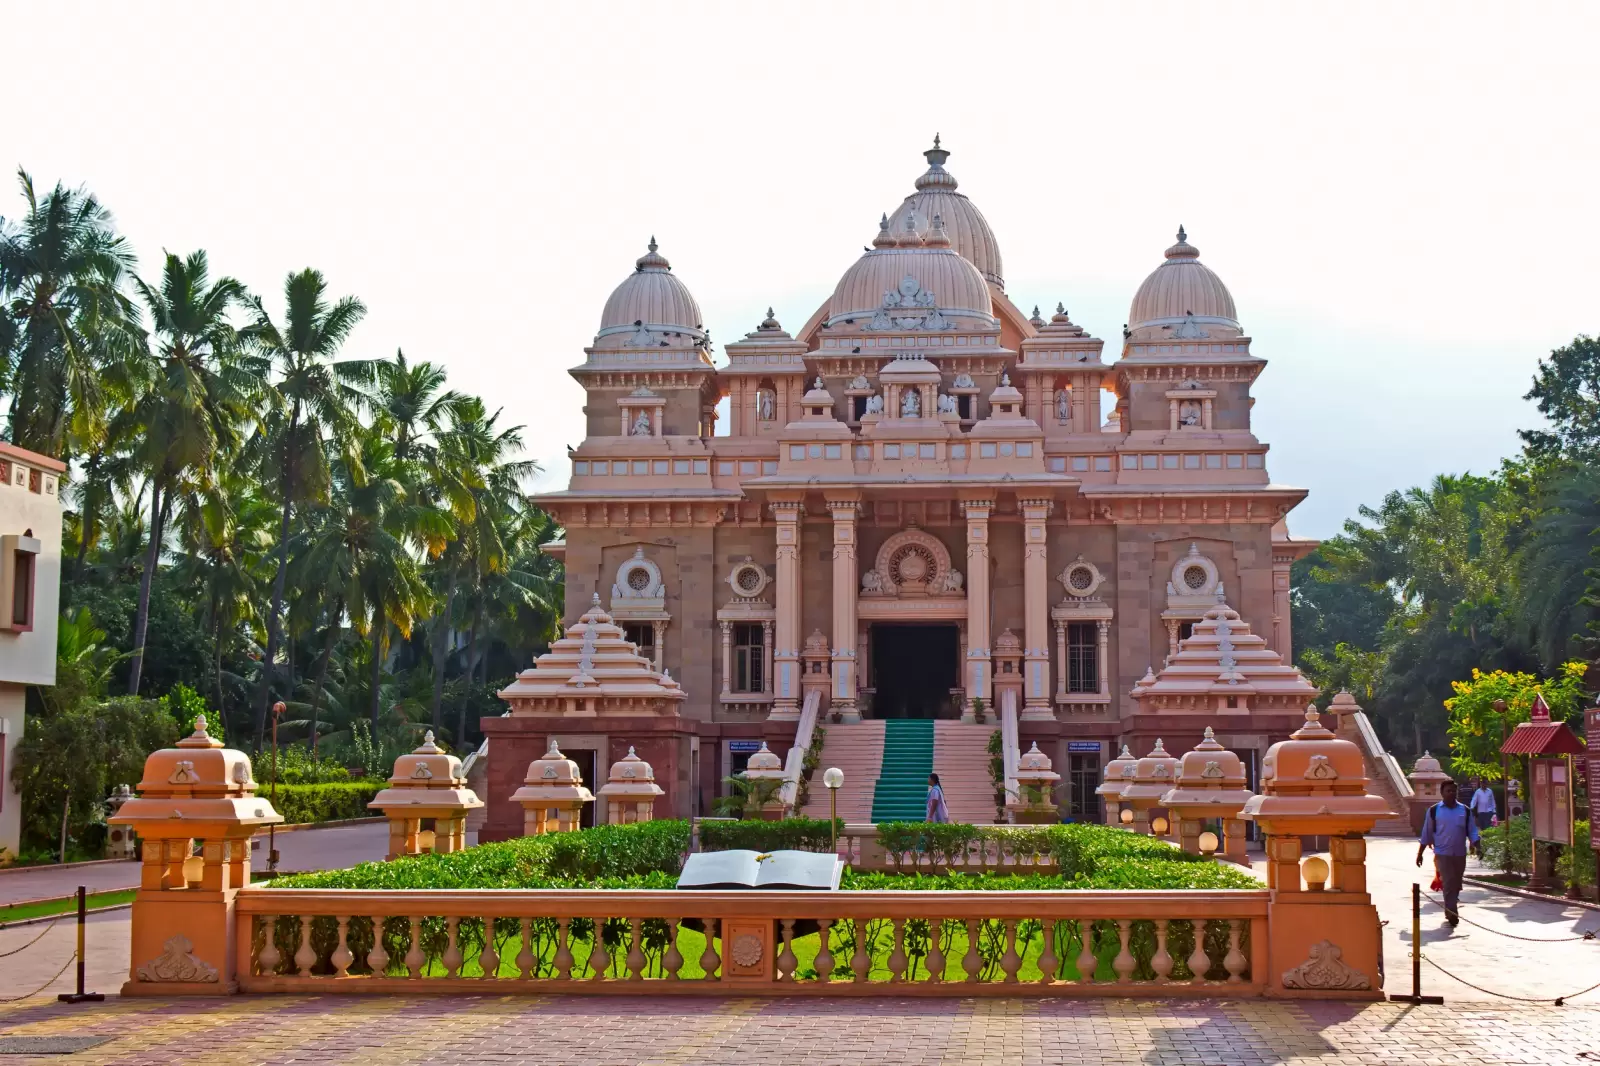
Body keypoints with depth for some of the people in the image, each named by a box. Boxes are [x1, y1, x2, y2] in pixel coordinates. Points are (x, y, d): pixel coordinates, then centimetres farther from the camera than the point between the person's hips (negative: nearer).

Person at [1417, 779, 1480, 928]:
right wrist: (1420, 854, 5)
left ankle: (1449, 910, 28)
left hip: (1460, 854, 3)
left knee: (1456, 885, 12)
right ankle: (1452, 915, -14)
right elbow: (1426, 834, 4)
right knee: (1448, 884, -12)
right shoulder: (1434, 811, 0)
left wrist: (1475, 845, -12)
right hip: (1443, 854, -3)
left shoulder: (1465, 811, 7)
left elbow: (1472, 831, 7)